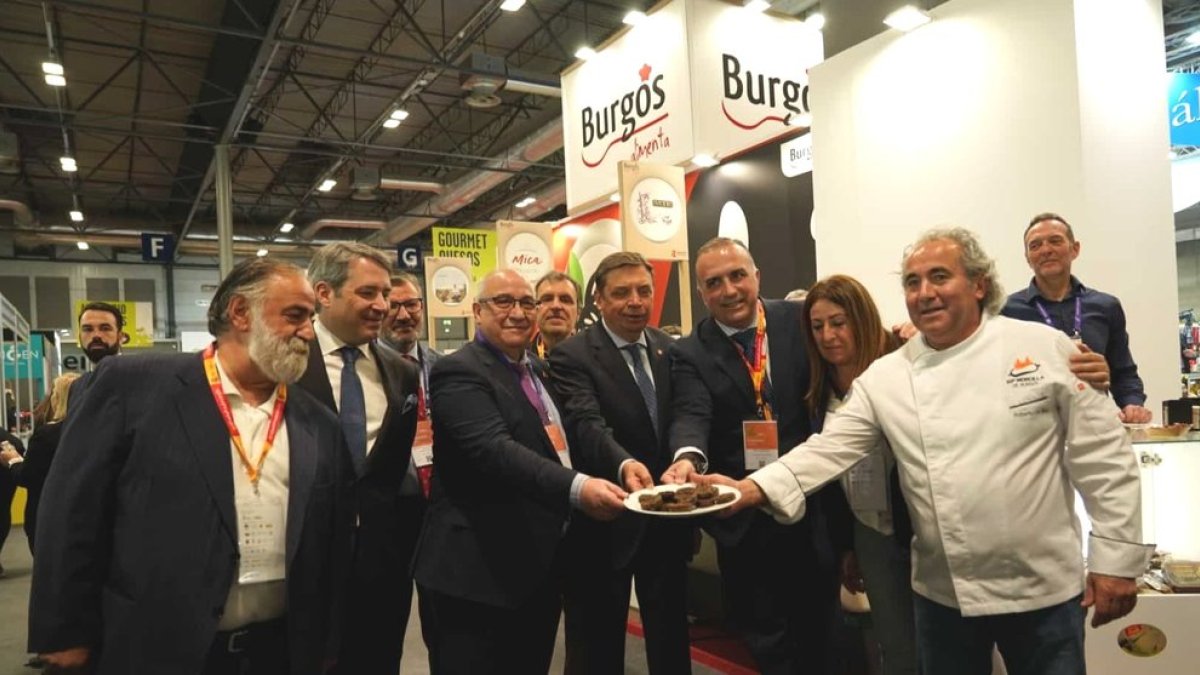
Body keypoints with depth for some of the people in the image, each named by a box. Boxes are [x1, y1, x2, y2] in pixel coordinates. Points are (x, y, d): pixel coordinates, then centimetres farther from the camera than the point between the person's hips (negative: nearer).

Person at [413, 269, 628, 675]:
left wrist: (624, 466, 12)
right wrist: (577, 488, -40)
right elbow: (494, 450, -29)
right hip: (482, 570, -8)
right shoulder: (459, 373, -14)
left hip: (541, 565, 9)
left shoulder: (535, 371, 14)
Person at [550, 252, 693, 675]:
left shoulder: (671, 350, 5)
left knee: (671, 640, 21)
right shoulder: (572, 356, -12)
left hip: (667, 519, 5)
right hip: (606, 522, -5)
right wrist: (624, 464, -46)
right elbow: (587, 425, -28)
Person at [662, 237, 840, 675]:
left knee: (816, 624, 20)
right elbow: (692, 414, -21)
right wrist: (689, 457, -43)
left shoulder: (800, 319, -1)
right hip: (745, 516, -1)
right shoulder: (689, 354, -6)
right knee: (765, 636, 15)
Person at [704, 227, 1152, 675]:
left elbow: (1103, 457, -4)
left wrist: (1116, 559, -5)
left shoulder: (1044, 348, -7)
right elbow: (829, 450, -9)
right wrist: (754, 488, -24)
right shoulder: (884, 377, -4)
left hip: (1044, 587, -1)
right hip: (943, 593, 2)